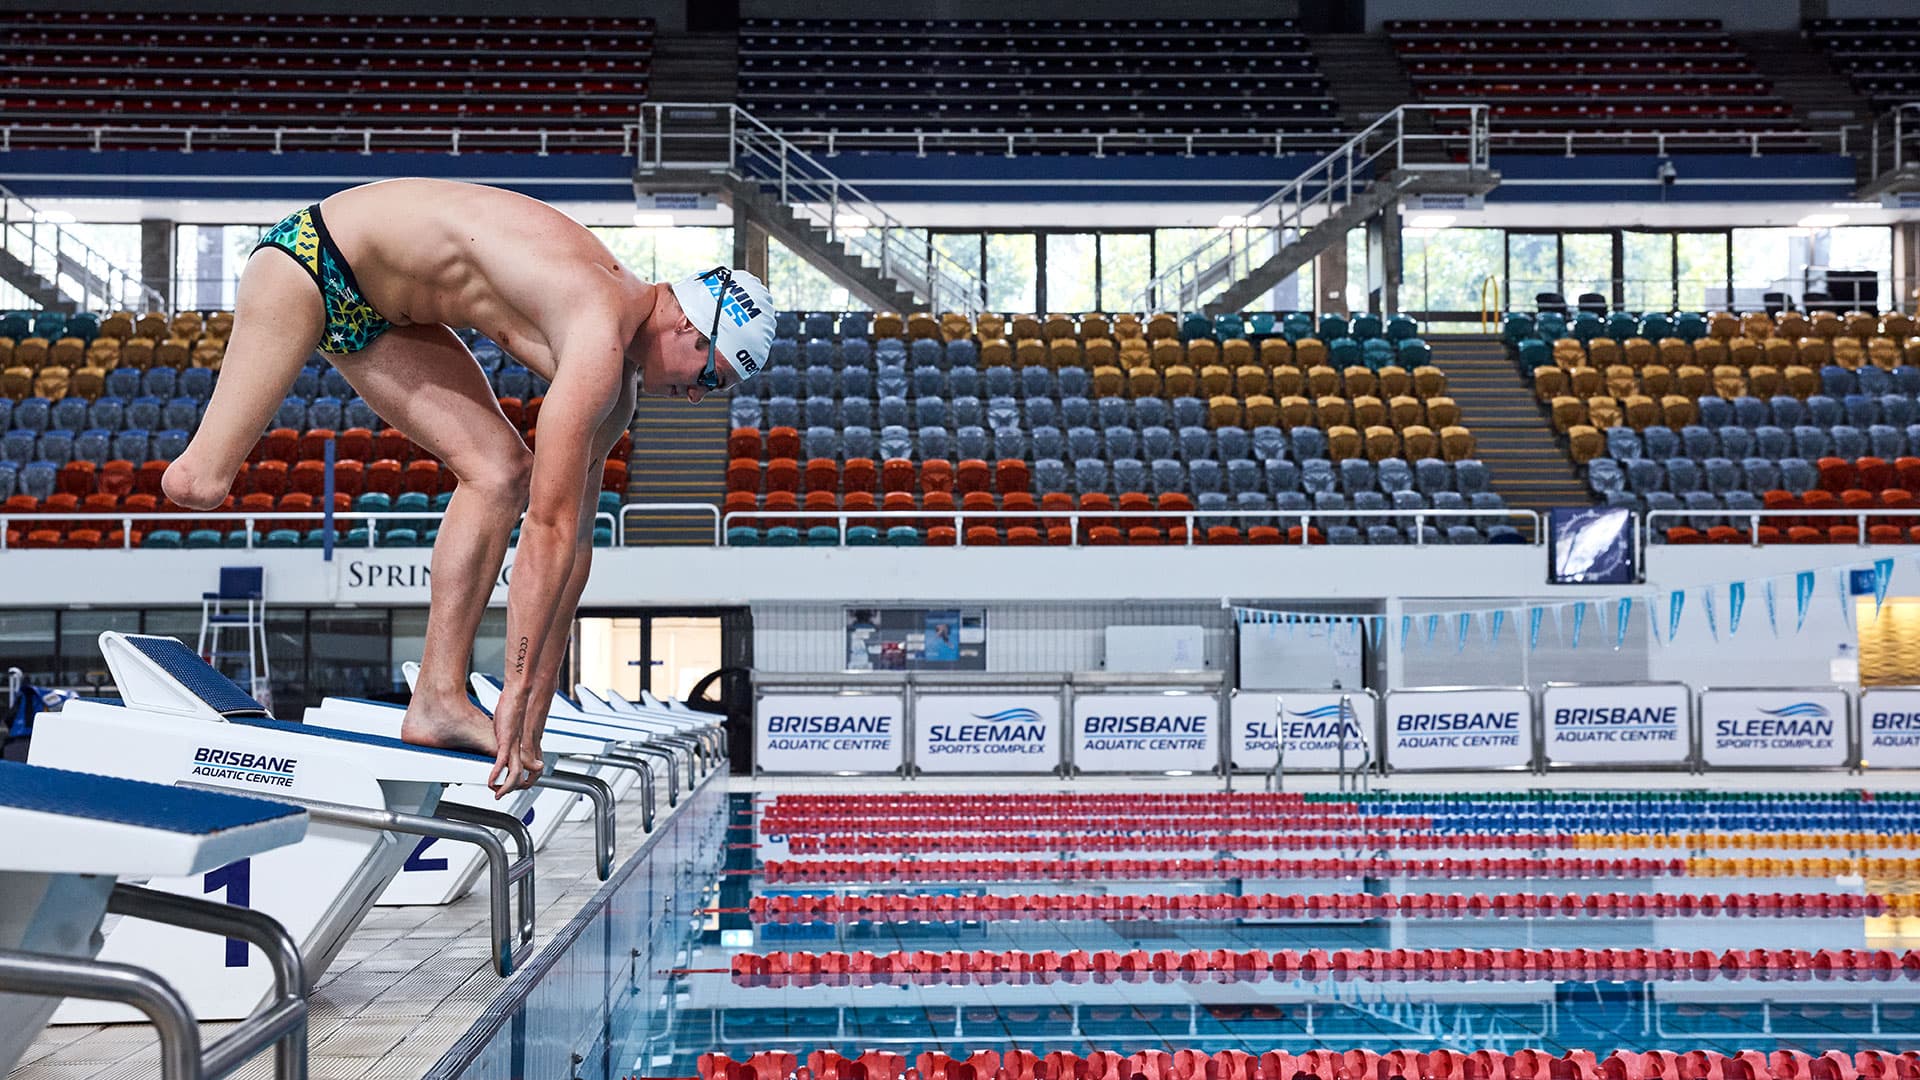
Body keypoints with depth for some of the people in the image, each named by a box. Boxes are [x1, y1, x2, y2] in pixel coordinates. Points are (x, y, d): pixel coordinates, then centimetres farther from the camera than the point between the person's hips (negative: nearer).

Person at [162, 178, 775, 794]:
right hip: (315, 257, -8)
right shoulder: (599, 346, -29)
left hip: (386, 313, 8)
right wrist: (517, 697, -26)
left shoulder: (618, 376, -1)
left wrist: (531, 721, 3)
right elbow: (548, 530, -30)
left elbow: (575, 538, 2)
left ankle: (437, 700, -2)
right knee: (198, 486, -16)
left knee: (501, 474, -4)